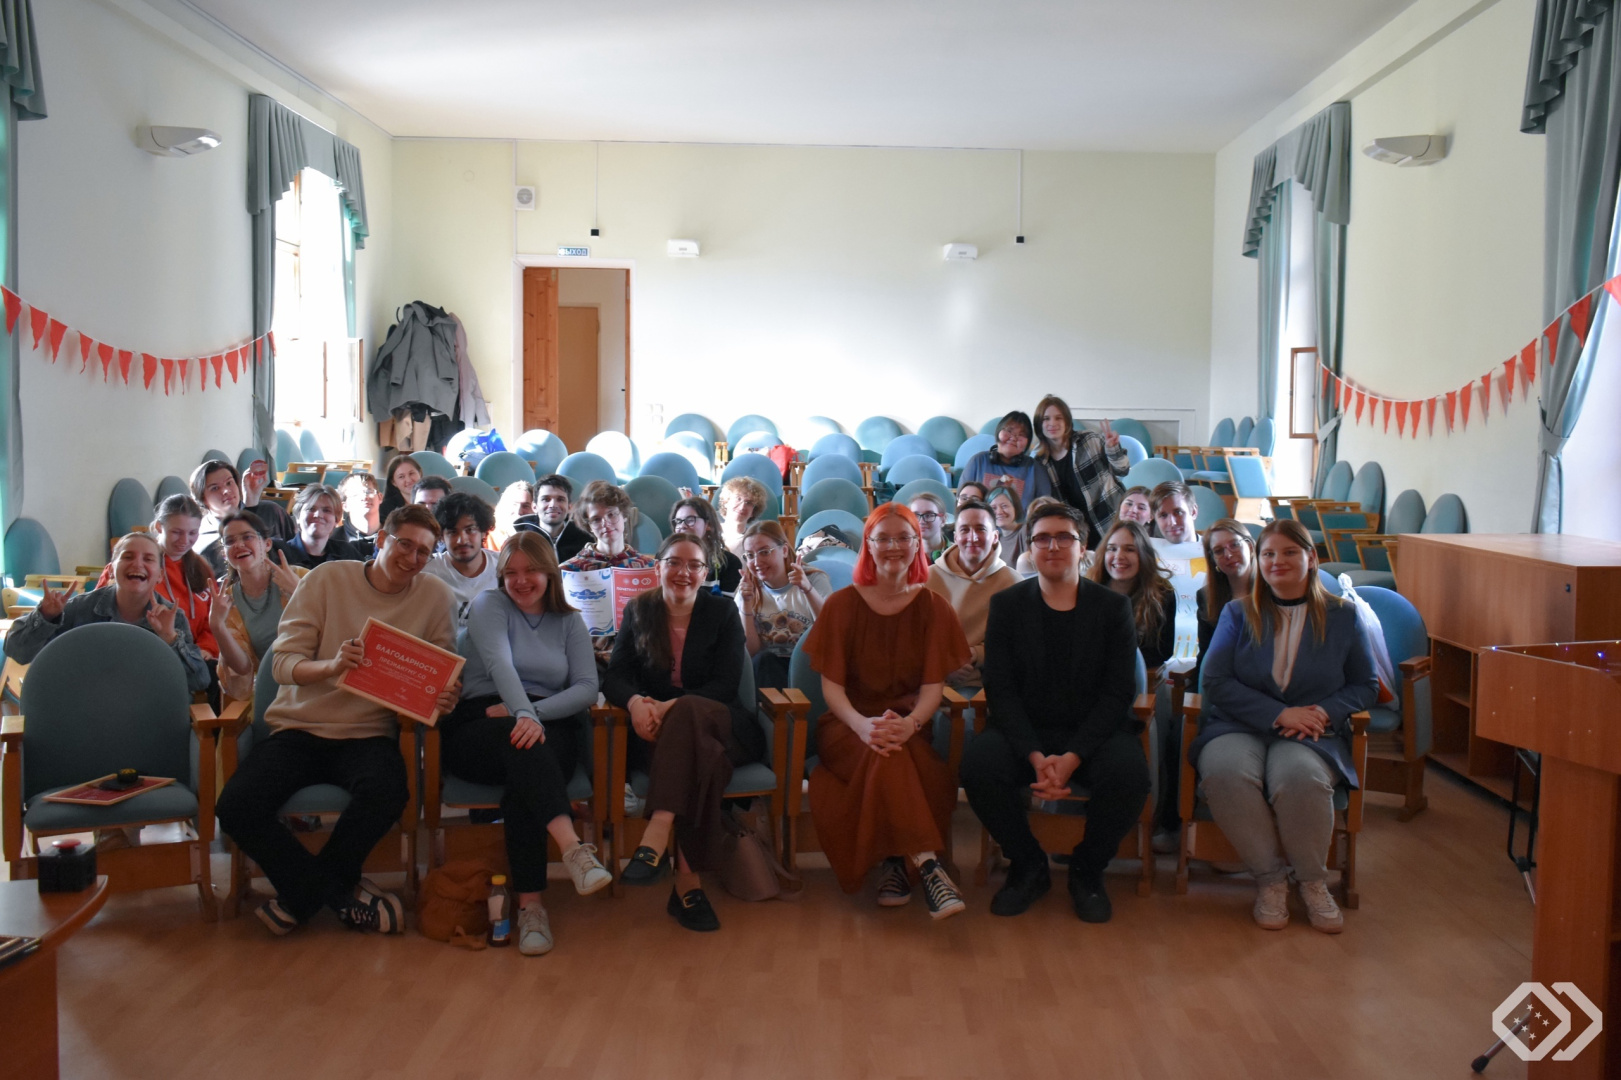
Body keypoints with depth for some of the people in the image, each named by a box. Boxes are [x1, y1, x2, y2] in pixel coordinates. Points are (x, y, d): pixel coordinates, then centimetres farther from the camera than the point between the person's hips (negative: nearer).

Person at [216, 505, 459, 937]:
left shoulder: (435, 595, 0)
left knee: (388, 791, -34)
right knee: (235, 806, -24)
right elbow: (283, 664, -7)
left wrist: (444, 698, -19)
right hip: (299, 728, 1)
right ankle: (342, 895, -8)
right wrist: (332, 665, -28)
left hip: (367, 734, 0)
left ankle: (302, 894, -8)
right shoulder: (327, 579, -2)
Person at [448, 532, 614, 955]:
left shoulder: (569, 622, 18)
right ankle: (572, 847, -54)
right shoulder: (489, 604, 10)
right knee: (520, 739, -38)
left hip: (551, 728, 2)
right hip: (480, 726, -2)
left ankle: (530, 903, -38)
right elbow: (500, 665, -11)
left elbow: (588, 687, 3)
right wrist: (524, 714, -30)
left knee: (523, 782, -34)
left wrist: (533, 712, -14)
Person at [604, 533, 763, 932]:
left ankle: (656, 840, -49)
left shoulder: (722, 611, 8)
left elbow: (725, 685, -5)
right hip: (661, 733, 1)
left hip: (719, 726, 0)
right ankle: (688, 882, -43)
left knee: (688, 714, -39)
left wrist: (672, 707, -23)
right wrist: (635, 701, -24)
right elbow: (615, 676, 3)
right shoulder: (638, 611, 13)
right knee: (699, 756, -38)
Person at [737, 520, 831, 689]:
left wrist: (808, 590, -31)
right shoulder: (747, 590, 5)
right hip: (768, 669, 1)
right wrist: (746, 605, -15)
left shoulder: (814, 580, -3)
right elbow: (751, 652, -3)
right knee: (763, 660, -31)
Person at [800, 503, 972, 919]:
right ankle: (928, 866, -40)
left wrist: (909, 724, -25)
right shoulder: (842, 605, 6)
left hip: (909, 726, 1)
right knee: (883, 754, -36)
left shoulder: (932, 608, 8)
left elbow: (933, 686, -1)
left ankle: (895, 865, -26)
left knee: (895, 751, -37)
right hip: (848, 726, -1)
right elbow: (831, 685, -2)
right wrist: (863, 725, -24)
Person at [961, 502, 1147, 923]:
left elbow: (1118, 692, -5)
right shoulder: (1007, 605, 5)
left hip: (1094, 733, 0)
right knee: (978, 764, -30)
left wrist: (1072, 757, -19)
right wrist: (1036, 757, -20)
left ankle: (1087, 869, -1)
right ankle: (1028, 867, -3)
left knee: (1129, 772, -32)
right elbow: (1001, 690, -3)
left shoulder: (1113, 607, 4)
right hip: (1025, 733, 0)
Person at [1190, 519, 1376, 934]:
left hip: (1314, 734, 0)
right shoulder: (1238, 613, 11)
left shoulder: (1342, 615, 12)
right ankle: (1270, 877, -14)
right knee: (1225, 771, -35)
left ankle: (1312, 880, -9)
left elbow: (1366, 685, 13)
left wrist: (1325, 711, -9)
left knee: (1299, 776, -36)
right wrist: (1279, 714, -12)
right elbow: (1215, 681, 0)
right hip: (1239, 727, 1)